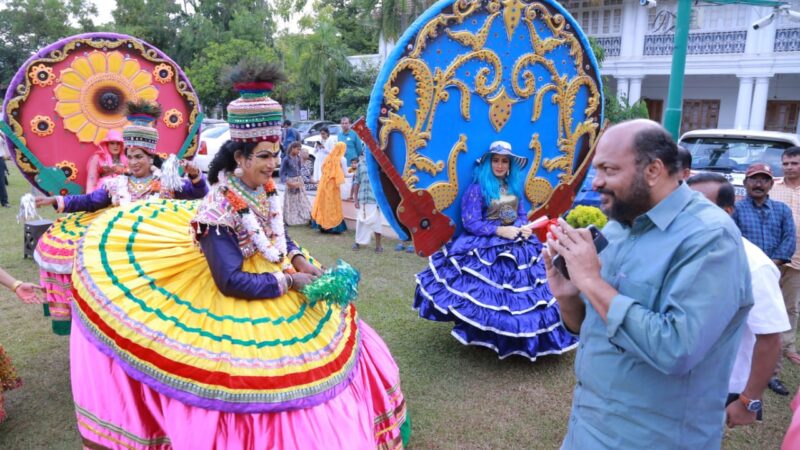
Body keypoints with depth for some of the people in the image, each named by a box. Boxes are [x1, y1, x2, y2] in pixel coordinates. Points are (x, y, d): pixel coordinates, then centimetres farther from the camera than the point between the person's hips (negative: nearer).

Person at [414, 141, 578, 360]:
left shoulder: (514, 186, 11)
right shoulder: (477, 189, -9)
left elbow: (522, 214, 15)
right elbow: (470, 223, -14)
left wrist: (523, 227, -8)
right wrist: (500, 230, -21)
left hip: (518, 245, 6)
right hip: (485, 247, -6)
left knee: (525, 287, 6)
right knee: (490, 292, -9)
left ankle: (519, 335, 19)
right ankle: (485, 334, 9)